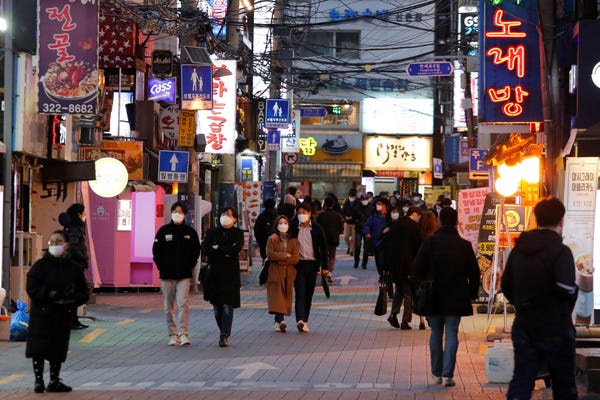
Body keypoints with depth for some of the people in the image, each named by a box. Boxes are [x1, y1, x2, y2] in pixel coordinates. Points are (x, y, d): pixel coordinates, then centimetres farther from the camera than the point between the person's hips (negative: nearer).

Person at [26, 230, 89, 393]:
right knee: (39, 348, -2)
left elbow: (84, 293, 5)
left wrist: (72, 298, -16)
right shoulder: (41, 265, -2)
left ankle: (54, 381, 17)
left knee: (58, 348, 7)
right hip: (41, 313, -2)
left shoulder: (74, 268, 4)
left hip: (63, 315, 2)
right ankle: (38, 380, 8)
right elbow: (32, 288, -9)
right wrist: (49, 294, -22)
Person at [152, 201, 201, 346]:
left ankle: (183, 334, -14)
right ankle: (173, 335, 13)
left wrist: (190, 267, 3)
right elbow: (156, 251, 6)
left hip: (184, 275, -1)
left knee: (183, 304, -14)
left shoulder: (190, 231, 5)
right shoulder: (163, 231, 4)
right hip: (167, 275, 2)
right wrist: (161, 268, -1)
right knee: (168, 307, 5)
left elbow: (196, 251, 11)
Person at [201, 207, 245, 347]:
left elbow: (237, 249, -11)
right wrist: (225, 252, -10)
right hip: (214, 273, 3)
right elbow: (205, 249, -3)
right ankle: (224, 333, 20)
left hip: (231, 274, -3)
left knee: (227, 305, -10)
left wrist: (217, 248, -5)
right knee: (217, 306, 5)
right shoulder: (212, 232, 13)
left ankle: (224, 336, -13)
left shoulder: (238, 233, 8)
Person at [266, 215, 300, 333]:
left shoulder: (294, 240, 10)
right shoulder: (272, 239, 7)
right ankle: (281, 320, -27)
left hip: (289, 273, 2)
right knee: (277, 296, -14)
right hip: (275, 273, -2)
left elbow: (295, 259, -2)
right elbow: (270, 254, -8)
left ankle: (278, 322, 5)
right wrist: (285, 256, -8)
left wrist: (279, 259, -8)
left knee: (286, 297, 0)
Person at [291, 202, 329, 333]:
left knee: (309, 295, 7)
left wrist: (324, 266, 3)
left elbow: (323, 247, 6)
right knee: (300, 293, -12)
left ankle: (304, 322, 15)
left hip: (312, 264, 2)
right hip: (299, 264, -2)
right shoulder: (293, 227, 1)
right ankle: (300, 320, -24)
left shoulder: (317, 228, 3)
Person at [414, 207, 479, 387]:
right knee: (451, 334, 2)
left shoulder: (429, 242, -5)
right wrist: (472, 294, 13)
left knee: (436, 333, 13)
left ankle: (437, 373, 16)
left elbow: (418, 268, -4)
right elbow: (474, 272, 1)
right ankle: (448, 374, -6)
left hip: (434, 296, 0)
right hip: (456, 297, 0)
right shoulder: (464, 245, -4)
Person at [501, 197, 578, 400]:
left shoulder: (519, 249, 6)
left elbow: (506, 285, 10)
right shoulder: (561, 252, -15)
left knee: (521, 382, 5)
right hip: (555, 328, -5)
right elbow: (566, 288, -27)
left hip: (524, 327, 5)